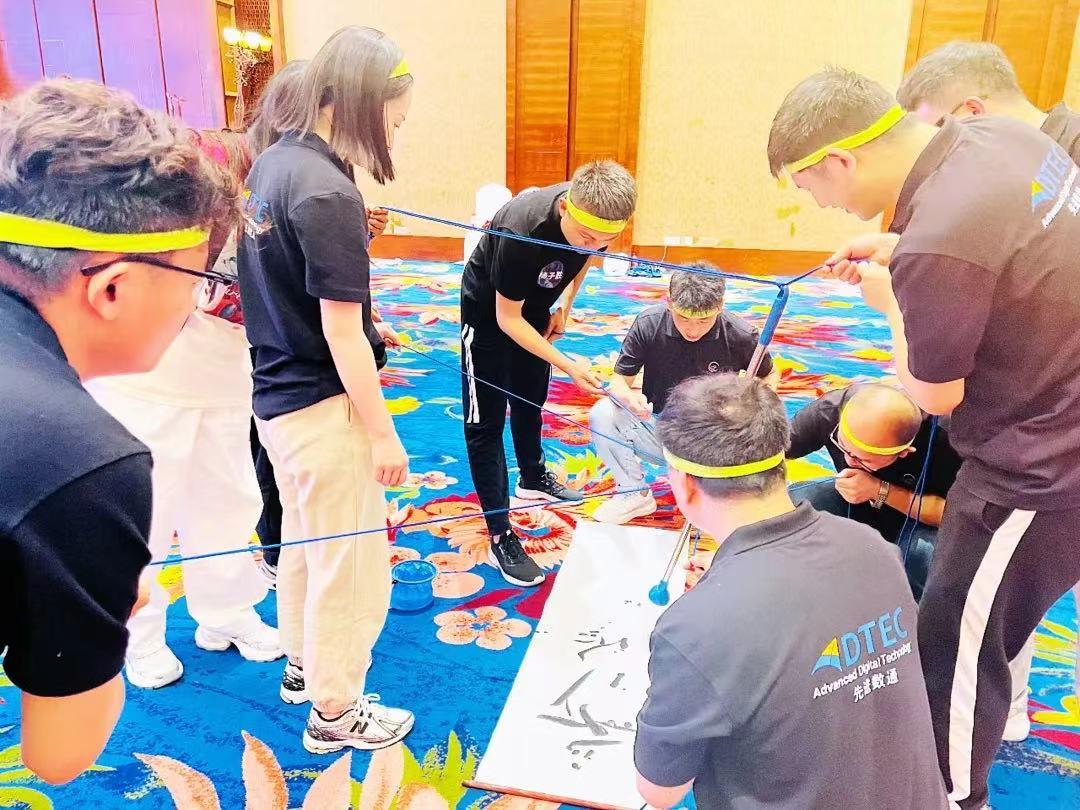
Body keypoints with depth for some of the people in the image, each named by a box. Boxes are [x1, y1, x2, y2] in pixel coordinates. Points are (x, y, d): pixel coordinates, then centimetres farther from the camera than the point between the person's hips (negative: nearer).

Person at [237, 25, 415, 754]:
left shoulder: (270, 165, 4)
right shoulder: (328, 193, -23)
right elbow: (342, 334, -22)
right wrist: (384, 433, -14)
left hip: (278, 397, 9)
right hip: (324, 408, -9)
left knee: (304, 540, 24)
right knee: (349, 559, 7)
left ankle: (303, 664, 44)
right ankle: (335, 712, 25)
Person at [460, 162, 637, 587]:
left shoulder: (595, 216, -22)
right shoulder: (522, 231, -41)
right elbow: (507, 318, -30)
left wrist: (565, 307, 2)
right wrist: (567, 365, -32)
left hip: (536, 306, 6)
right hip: (489, 309, -6)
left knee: (530, 399, 22)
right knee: (486, 421, -5)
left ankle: (533, 477, 46)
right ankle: (500, 537, -1)